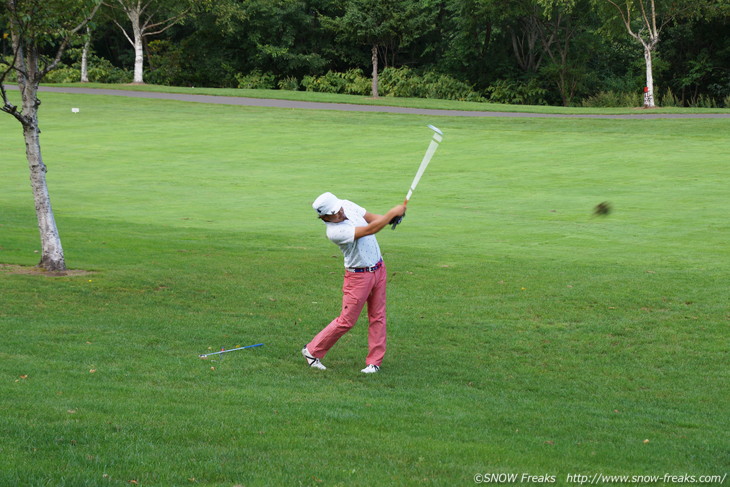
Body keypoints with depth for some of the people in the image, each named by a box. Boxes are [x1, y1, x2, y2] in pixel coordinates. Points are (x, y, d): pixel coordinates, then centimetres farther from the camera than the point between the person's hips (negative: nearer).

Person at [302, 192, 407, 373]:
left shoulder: (347, 206, -4)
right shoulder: (334, 232, -28)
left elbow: (372, 218, 2)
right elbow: (370, 230, -31)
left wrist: (390, 217, -18)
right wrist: (392, 213, -28)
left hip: (378, 269, 7)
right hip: (358, 276, -7)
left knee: (378, 317, 8)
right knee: (347, 321, 0)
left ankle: (374, 361, 14)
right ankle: (312, 351, 15)